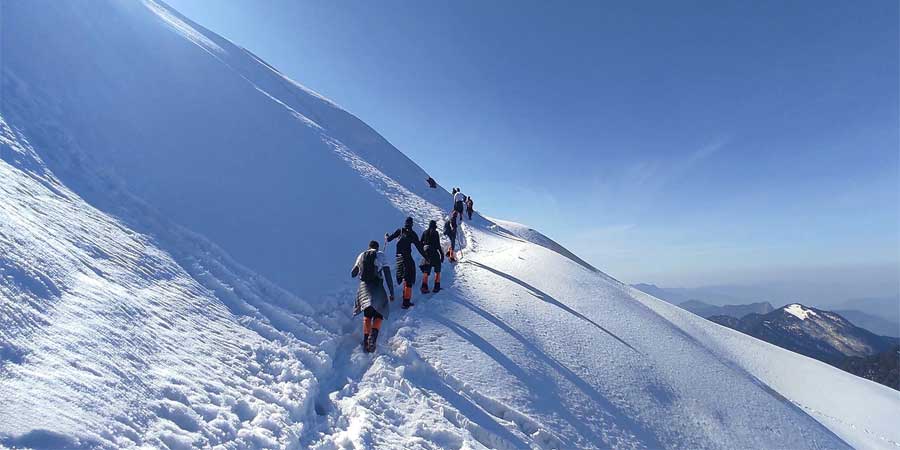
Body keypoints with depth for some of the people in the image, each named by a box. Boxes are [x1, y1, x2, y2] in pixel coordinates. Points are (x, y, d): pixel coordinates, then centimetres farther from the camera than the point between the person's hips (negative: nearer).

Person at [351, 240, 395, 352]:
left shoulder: (361, 256, 13)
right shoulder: (380, 255, 1)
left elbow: (352, 274, 22)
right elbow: (387, 275, -7)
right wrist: (392, 292, -4)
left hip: (364, 288, 3)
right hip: (377, 288, -3)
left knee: (367, 315, 18)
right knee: (378, 316, 8)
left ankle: (366, 341, 7)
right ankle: (373, 335, -18)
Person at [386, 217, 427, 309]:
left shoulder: (399, 231, 2)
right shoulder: (412, 234, -3)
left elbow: (389, 239, 5)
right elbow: (419, 247, -2)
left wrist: (386, 236, 28)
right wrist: (426, 257, 5)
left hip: (399, 257, 4)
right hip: (407, 257, -4)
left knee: (404, 278, 14)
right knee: (408, 279, -1)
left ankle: (406, 301, 18)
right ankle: (406, 301, -5)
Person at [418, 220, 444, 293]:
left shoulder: (425, 232, 6)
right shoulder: (435, 232, -10)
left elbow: (421, 243, 11)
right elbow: (438, 245, -14)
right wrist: (442, 254, -8)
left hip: (426, 253, 5)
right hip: (434, 253, -5)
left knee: (426, 271, 10)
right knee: (437, 271, 11)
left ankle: (424, 287, 2)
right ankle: (436, 287, 8)